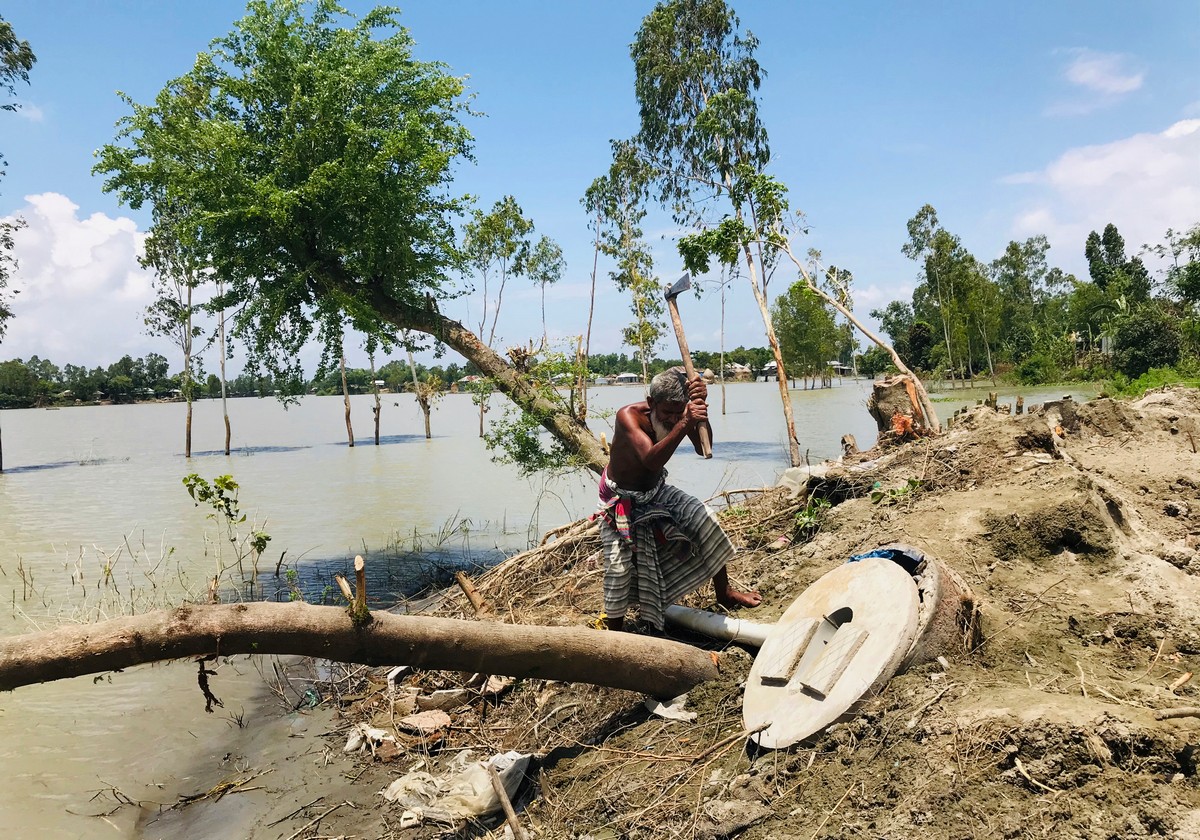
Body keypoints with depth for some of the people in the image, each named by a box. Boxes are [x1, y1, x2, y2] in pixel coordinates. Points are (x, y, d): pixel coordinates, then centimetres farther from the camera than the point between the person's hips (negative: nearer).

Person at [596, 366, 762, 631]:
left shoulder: (681, 412, -17)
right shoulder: (628, 415, -33)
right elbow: (651, 460, -48)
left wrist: (701, 407, -44)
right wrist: (684, 424, -58)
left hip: (656, 491, 5)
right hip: (621, 500, -5)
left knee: (705, 520, -5)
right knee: (619, 567, -12)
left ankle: (724, 593, 16)